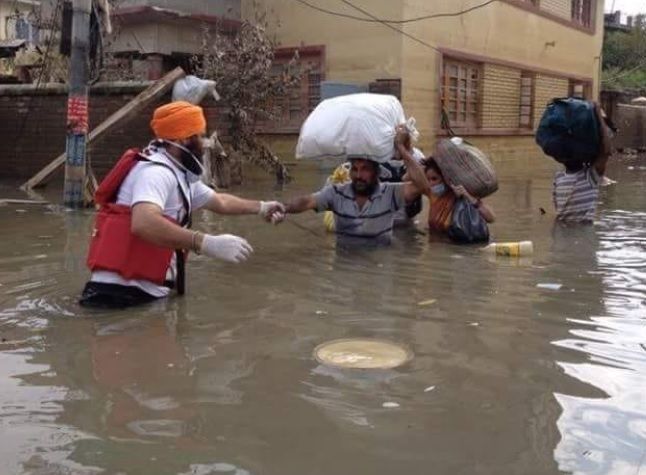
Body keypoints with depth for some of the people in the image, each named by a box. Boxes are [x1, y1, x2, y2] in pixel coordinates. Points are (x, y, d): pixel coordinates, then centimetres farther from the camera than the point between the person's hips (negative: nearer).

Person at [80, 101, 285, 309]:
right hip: (120, 293, -10)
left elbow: (220, 201, 31)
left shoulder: (180, 175, 14)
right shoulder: (156, 172, -18)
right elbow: (143, 224, -37)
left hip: (144, 291, 10)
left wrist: (261, 208, 40)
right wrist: (207, 243, -43)